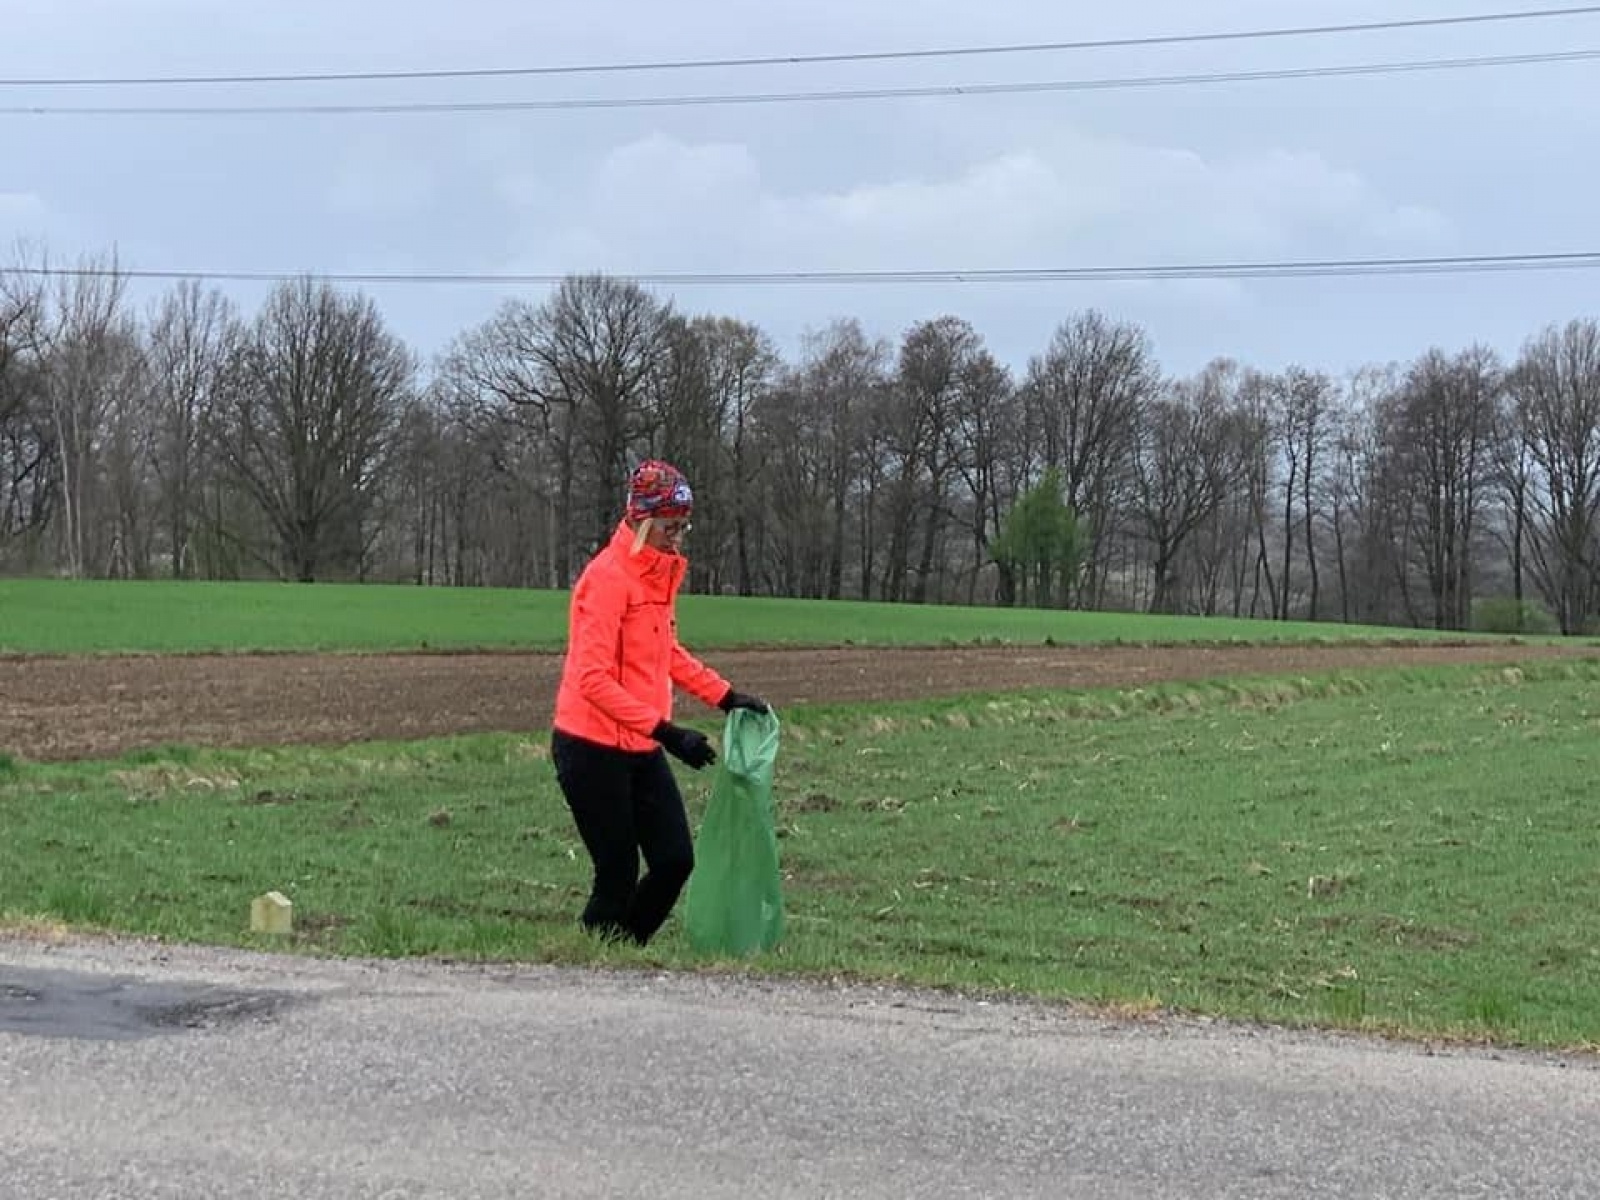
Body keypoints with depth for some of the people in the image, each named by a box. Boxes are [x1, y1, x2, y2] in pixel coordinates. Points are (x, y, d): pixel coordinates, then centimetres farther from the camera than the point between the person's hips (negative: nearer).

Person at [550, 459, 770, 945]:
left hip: (642, 749, 8)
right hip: (593, 750, -8)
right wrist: (665, 731, -27)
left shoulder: (662, 573, 10)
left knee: (676, 861, 2)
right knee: (619, 875, -3)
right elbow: (593, 679, -23)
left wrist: (725, 695, 16)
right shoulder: (607, 578, -17)